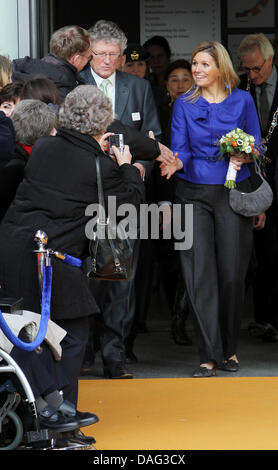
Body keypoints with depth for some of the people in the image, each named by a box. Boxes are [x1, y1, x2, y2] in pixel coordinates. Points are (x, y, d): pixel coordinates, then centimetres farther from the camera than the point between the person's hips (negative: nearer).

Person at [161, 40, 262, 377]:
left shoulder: (242, 101, 5)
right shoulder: (184, 104, 6)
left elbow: (257, 145, 10)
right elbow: (181, 148, 0)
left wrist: (243, 156, -12)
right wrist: (176, 163, -22)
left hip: (232, 193, 0)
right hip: (194, 194, 0)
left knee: (231, 273, 0)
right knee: (199, 274, -7)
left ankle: (229, 349, 18)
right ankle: (209, 355, -4)